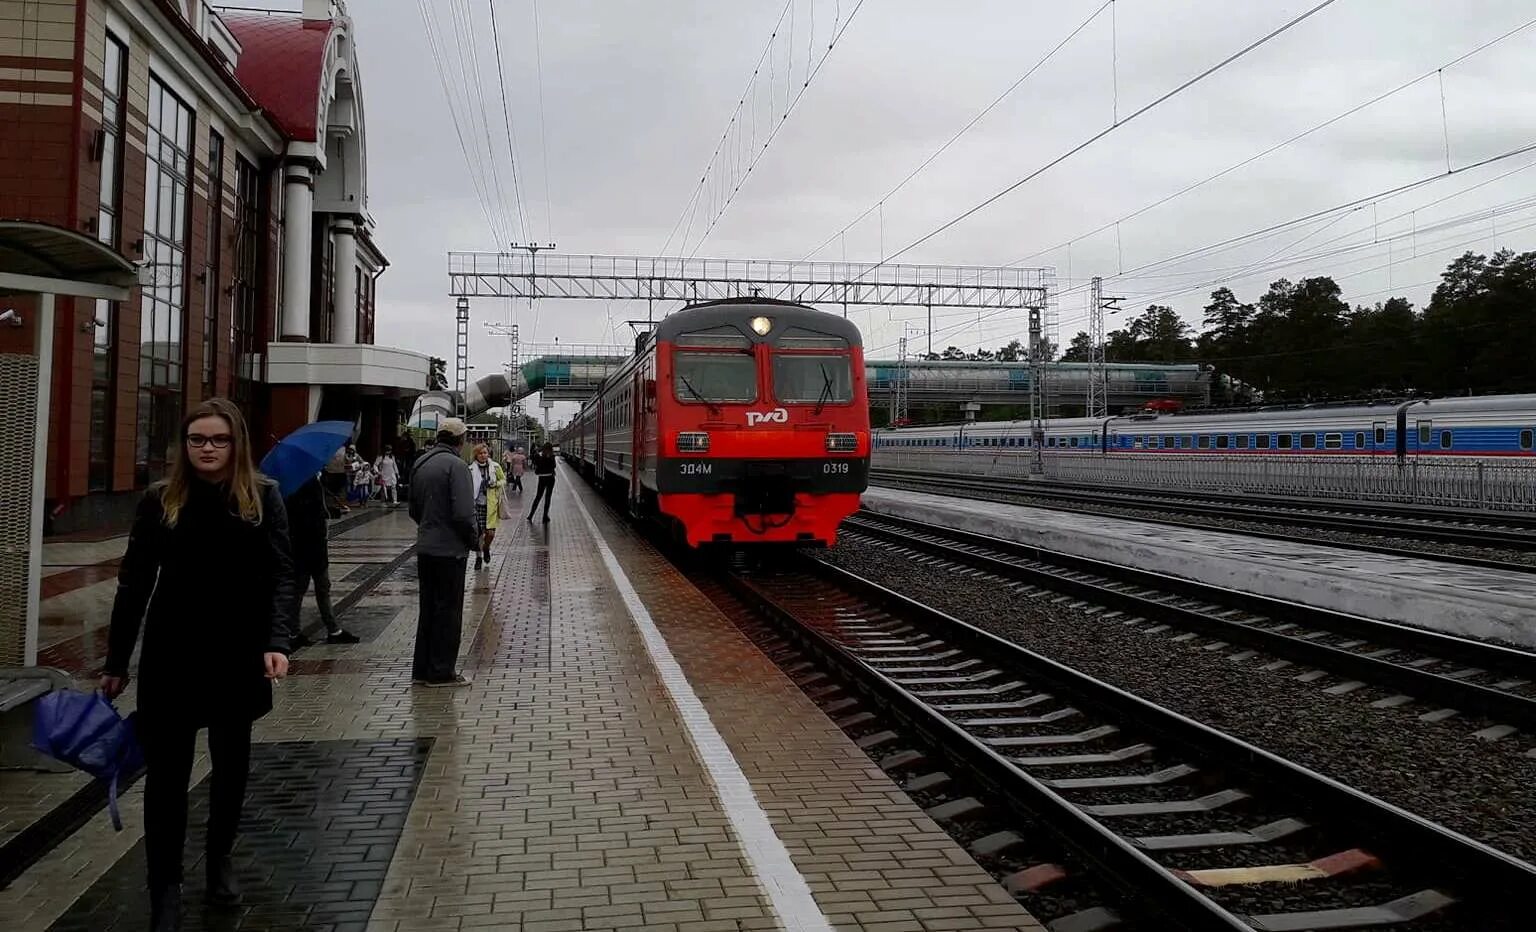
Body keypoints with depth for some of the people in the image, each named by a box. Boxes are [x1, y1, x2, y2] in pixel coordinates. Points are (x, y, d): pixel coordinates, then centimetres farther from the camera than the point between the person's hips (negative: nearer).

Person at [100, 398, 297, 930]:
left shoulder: (262, 497, -4)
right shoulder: (159, 500, -1)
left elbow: (281, 576, -8)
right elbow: (134, 583, 3)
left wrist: (277, 641, -23)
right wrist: (116, 662, 5)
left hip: (238, 656, 0)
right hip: (171, 656, 0)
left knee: (231, 765, 15)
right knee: (167, 772, 1)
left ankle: (220, 860, 36)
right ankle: (165, 888, 13)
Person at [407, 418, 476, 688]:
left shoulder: (420, 464, 10)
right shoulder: (455, 465, -16)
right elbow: (463, 513, -22)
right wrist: (473, 540, -8)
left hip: (425, 548, 8)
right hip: (450, 549, -8)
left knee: (428, 609, 15)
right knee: (448, 611, 1)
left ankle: (422, 669, 21)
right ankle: (441, 672, 6)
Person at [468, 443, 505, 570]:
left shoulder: (495, 467, 1)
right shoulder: (471, 469, -2)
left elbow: (504, 480, 14)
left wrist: (496, 484, -7)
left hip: (491, 504, 1)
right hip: (476, 504, 0)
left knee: (491, 532, -4)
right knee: (478, 532, 3)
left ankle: (486, 548, 29)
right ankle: (478, 557, 22)